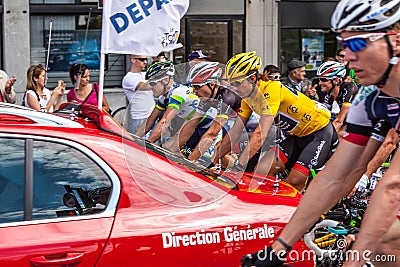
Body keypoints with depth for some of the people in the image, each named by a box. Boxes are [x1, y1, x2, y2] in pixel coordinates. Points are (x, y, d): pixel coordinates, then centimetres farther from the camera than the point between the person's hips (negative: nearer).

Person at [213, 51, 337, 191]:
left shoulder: (271, 89, -30)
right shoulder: (248, 97, -4)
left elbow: (260, 134, -38)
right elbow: (234, 133, 0)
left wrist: (238, 166, -43)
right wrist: (212, 161, -5)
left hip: (320, 130, -8)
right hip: (298, 134, 8)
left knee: (293, 183, -21)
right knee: (264, 171, -6)